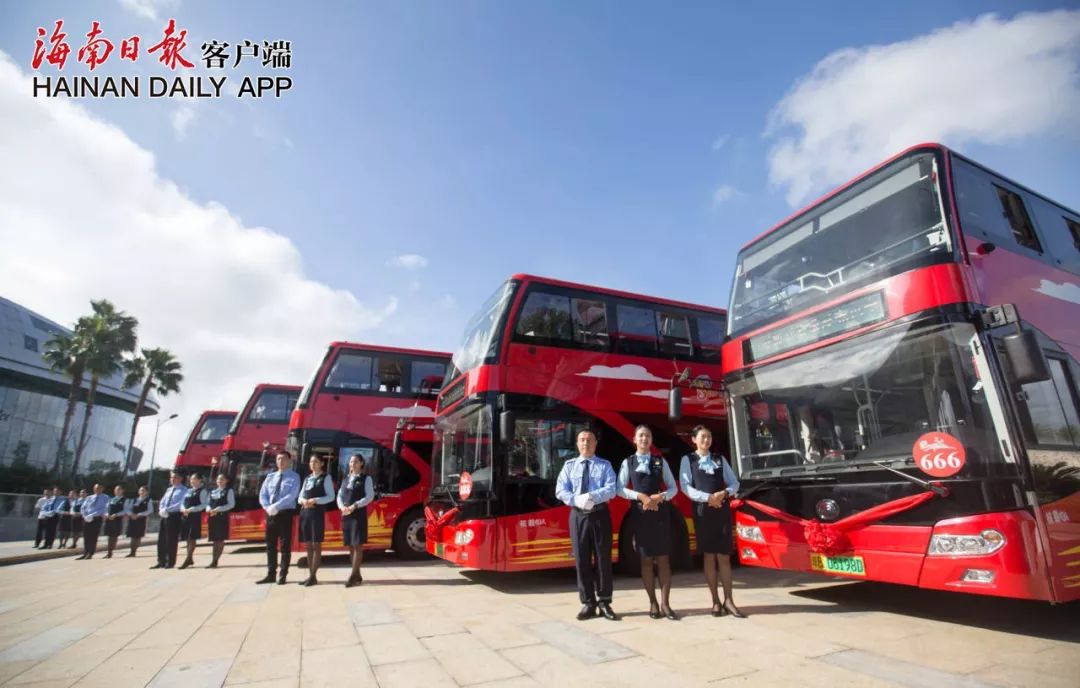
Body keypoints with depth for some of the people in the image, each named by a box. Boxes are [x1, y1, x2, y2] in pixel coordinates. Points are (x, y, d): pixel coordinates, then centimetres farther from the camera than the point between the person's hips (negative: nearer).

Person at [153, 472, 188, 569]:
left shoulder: (183, 490, -4)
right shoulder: (169, 490, 19)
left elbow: (181, 504, -15)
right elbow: (162, 502, 17)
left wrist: (167, 509, -20)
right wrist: (161, 510, -4)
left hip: (175, 516, -7)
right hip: (164, 516, 7)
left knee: (172, 540, -3)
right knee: (161, 540, 8)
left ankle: (170, 562, 5)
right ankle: (161, 562, 16)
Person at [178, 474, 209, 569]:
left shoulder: (202, 491, -3)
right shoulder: (189, 491, 17)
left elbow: (204, 505, -11)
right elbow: (183, 503, 17)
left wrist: (191, 510, -18)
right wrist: (183, 509, -5)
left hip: (195, 516, -7)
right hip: (185, 517, 7)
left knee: (192, 538, -7)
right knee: (187, 539, 10)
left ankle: (187, 559, -6)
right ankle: (190, 559, 19)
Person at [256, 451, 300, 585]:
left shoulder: (294, 477, -3)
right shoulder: (270, 476, 12)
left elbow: (291, 496, -16)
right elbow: (262, 495, 8)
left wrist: (275, 506, -22)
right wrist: (268, 508, -9)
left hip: (285, 513, -5)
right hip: (271, 514, 5)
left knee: (285, 546, 1)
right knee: (270, 545, 9)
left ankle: (283, 575, 9)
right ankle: (271, 574, 18)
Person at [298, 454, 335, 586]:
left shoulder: (326, 477, 0)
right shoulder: (307, 478, 18)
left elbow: (331, 496, -6)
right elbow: (300, 496, 16)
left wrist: (315, 500, -17)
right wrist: (303, 501, -6)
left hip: (317, 513, -6)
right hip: (304, 512, 6)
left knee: (316, 545, -3)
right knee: (308, 545, 8)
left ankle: (313, 577, -1)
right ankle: (310, 575, 14)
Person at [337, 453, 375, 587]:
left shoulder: (366, 478, -1)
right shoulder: (346, 479, 16)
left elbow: (370, 496, -9)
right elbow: (339, 495, 11)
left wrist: (354, 506, -18)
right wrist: (342, 507, -9)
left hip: (359, 514, -6)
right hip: (345, 515, 6)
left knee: (357, 545, -6)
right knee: (350, 545, 9)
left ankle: (353, 576, -5)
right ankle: (357, 575, 18)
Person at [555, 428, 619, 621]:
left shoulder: (605, 465, 4)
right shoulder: (569, 465, 8)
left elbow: (611, 490, -9)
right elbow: (560, 491, -1)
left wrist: (592, 496, -24)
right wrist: (577, 500, -18)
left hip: (600, 514, -1)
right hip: (578, 515, 1)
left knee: (603, 558, 5)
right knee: (582, 559, 5)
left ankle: (604, 603, 17)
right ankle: (588, 603, 16)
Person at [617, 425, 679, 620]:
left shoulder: (660, 461, 7)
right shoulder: (628, 463, 3)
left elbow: (673, 487, 6)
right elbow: (620, 489, -2)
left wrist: (660, 497, -13)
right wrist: (641, 496, -15)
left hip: (661, 512, 1)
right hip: (640, 514, -1)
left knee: (663, 559, 2)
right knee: (646, 559, 5)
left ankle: (665, 604, 9)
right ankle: (653, 603, 16)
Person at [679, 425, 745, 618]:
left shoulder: (720, 459, 12)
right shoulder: (688, 460, 2)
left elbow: (734, 483, 9)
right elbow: (685, 487, -8)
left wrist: (724, 493, -12)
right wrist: (708, 497, -16)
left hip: (722, 510, 2)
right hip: (702, 511, -2)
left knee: (724, 556, 4)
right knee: (709, 557, 3)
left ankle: (728, 601, 11)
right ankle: (716, 601, 13)